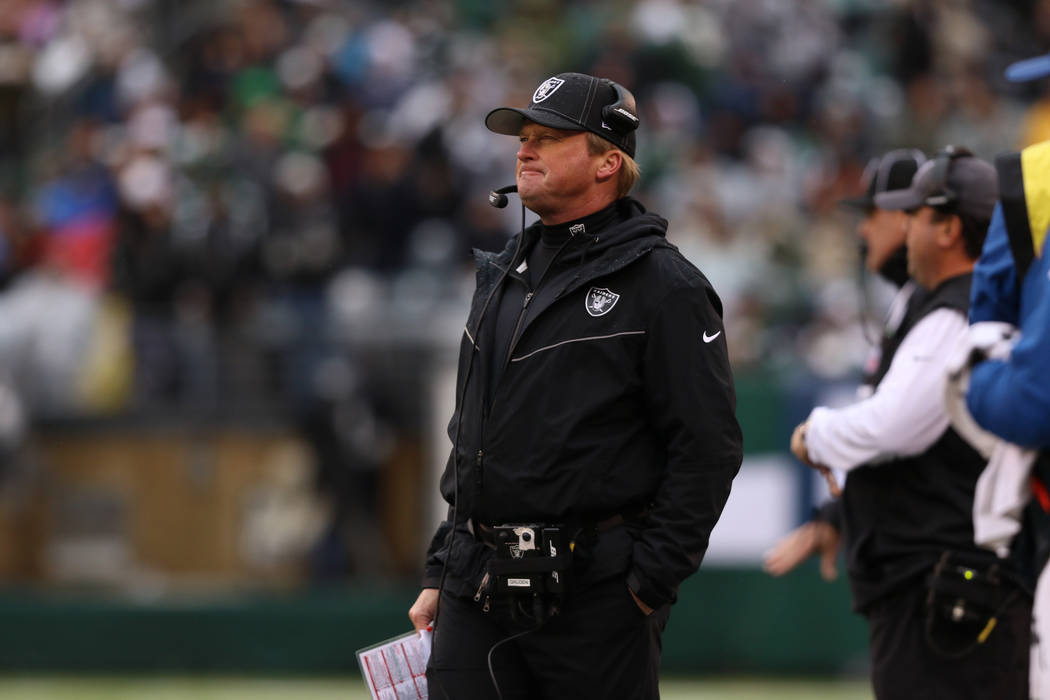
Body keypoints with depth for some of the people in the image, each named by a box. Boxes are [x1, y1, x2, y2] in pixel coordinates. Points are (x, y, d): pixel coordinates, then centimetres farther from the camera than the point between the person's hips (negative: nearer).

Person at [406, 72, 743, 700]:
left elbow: (709, 446, -9)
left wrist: (652, 580, -13)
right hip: (478, 597, 6)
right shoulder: (503, 277, 18)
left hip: (596, 598, -6)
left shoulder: (663, 287, -5)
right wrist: (440, 573, 17)